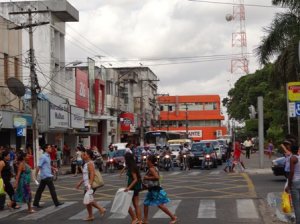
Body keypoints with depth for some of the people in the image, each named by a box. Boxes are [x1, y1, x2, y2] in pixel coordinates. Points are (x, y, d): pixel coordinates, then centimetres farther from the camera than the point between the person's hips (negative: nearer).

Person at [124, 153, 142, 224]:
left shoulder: (132, 168, -17)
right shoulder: (134, 166, 9)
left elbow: (135, 179, -22)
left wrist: (129, 187, -30)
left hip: (133, 188, -9)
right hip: (136, 188, 9)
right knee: (136, 205, 11)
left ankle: (134, 218, 1)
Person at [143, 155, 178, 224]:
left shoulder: (151, 169, -18)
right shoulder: (154, 168, 10)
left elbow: (157, 177, -30)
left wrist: (147, 177, -20)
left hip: (155, 190, -10)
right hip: (152, 190, 10)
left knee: (160, 205, -6)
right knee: (146, 203, 13)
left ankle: (173, 217, 0)